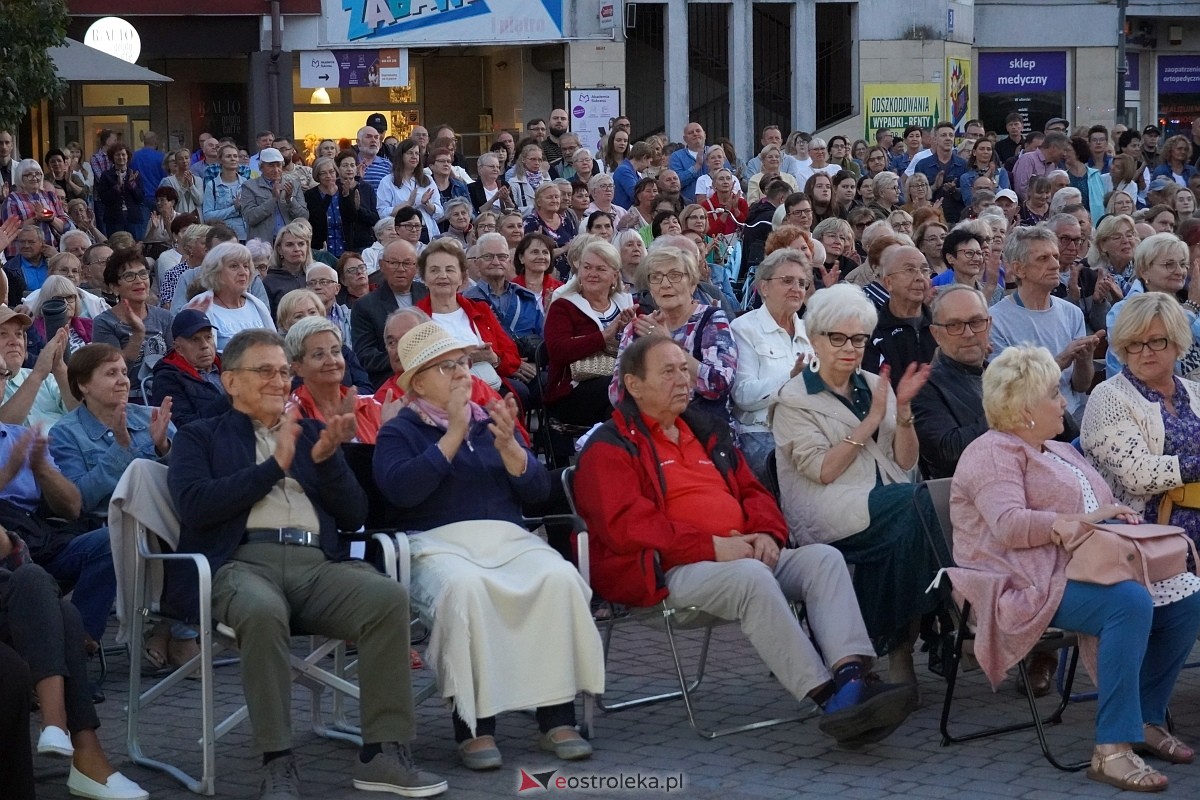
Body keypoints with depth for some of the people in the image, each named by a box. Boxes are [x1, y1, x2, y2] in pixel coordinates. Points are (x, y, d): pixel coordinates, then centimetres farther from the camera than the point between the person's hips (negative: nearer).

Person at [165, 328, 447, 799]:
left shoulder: (311, 433, 27)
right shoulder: (201, 438, 18)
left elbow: (354, 516, 17)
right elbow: (194, 507, -2)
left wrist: (327, 459, -1)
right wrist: (274, 465, -4)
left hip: (317, 563, 3)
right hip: (243, 562, -3)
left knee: (390, 597, -27)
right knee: (263, 612, -39)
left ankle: (383, 753, -23)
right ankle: (277, 762, -28)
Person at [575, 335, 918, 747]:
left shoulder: (706, 432, 27)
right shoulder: (610, 447, 2)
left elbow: (752, 491, 27)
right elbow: (627, 525, -12)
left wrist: (767, 534, 2)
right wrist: (712, 546, -18)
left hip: (745, 554, 8)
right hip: (673, 570, -7)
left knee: (824, 558, -18)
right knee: (750, 576, -36)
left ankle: (851, 678, -38)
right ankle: (828, 698, -38)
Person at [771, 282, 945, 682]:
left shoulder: (874, 386, 19)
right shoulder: (794, 401, 3)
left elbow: (905, 462, 12)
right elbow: (823, 471, -10)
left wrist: (902, 410, -3)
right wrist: (872, 420, -11)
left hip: (885, 503, 5)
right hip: (830, 511, -5)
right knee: (919, 504, -30)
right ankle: (897, 642, -21)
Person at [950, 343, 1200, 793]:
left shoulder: (1058, 451, 26)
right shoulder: (995, 454, -5)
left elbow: (1096, 512, 25)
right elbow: (1010, 526, -21)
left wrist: (1118, 515, 1)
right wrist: (1086, 519, -20)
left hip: (1084, 565, 10)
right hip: (1031, 582, -10)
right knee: (1130, 602, -33)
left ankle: (1146, 718, 2)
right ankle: (1112, 750, -33)